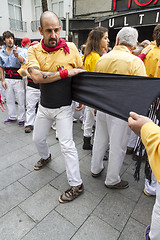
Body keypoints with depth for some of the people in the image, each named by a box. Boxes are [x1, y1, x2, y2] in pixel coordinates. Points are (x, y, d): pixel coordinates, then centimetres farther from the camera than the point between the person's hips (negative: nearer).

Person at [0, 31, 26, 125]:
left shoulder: (18, 50, -5)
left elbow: (22, 61, -25)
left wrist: (17, 56, -47)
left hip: (18, 78, -4)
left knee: (21, 100, -1)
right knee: (9, 100, 13)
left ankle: (21, 119, 12)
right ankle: (12, 117, 28)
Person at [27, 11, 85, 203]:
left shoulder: (71, 48, -5)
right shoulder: (34, 50, -5)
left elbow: (82, 73, 6)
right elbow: (36, 76, -22)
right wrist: (66, 73, -23)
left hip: (64, 107, -3)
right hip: (44, 106, 4)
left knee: (67, 145, -3)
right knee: (37, 138, 21)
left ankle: (76, 185, 14)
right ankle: (45, 157, 56)